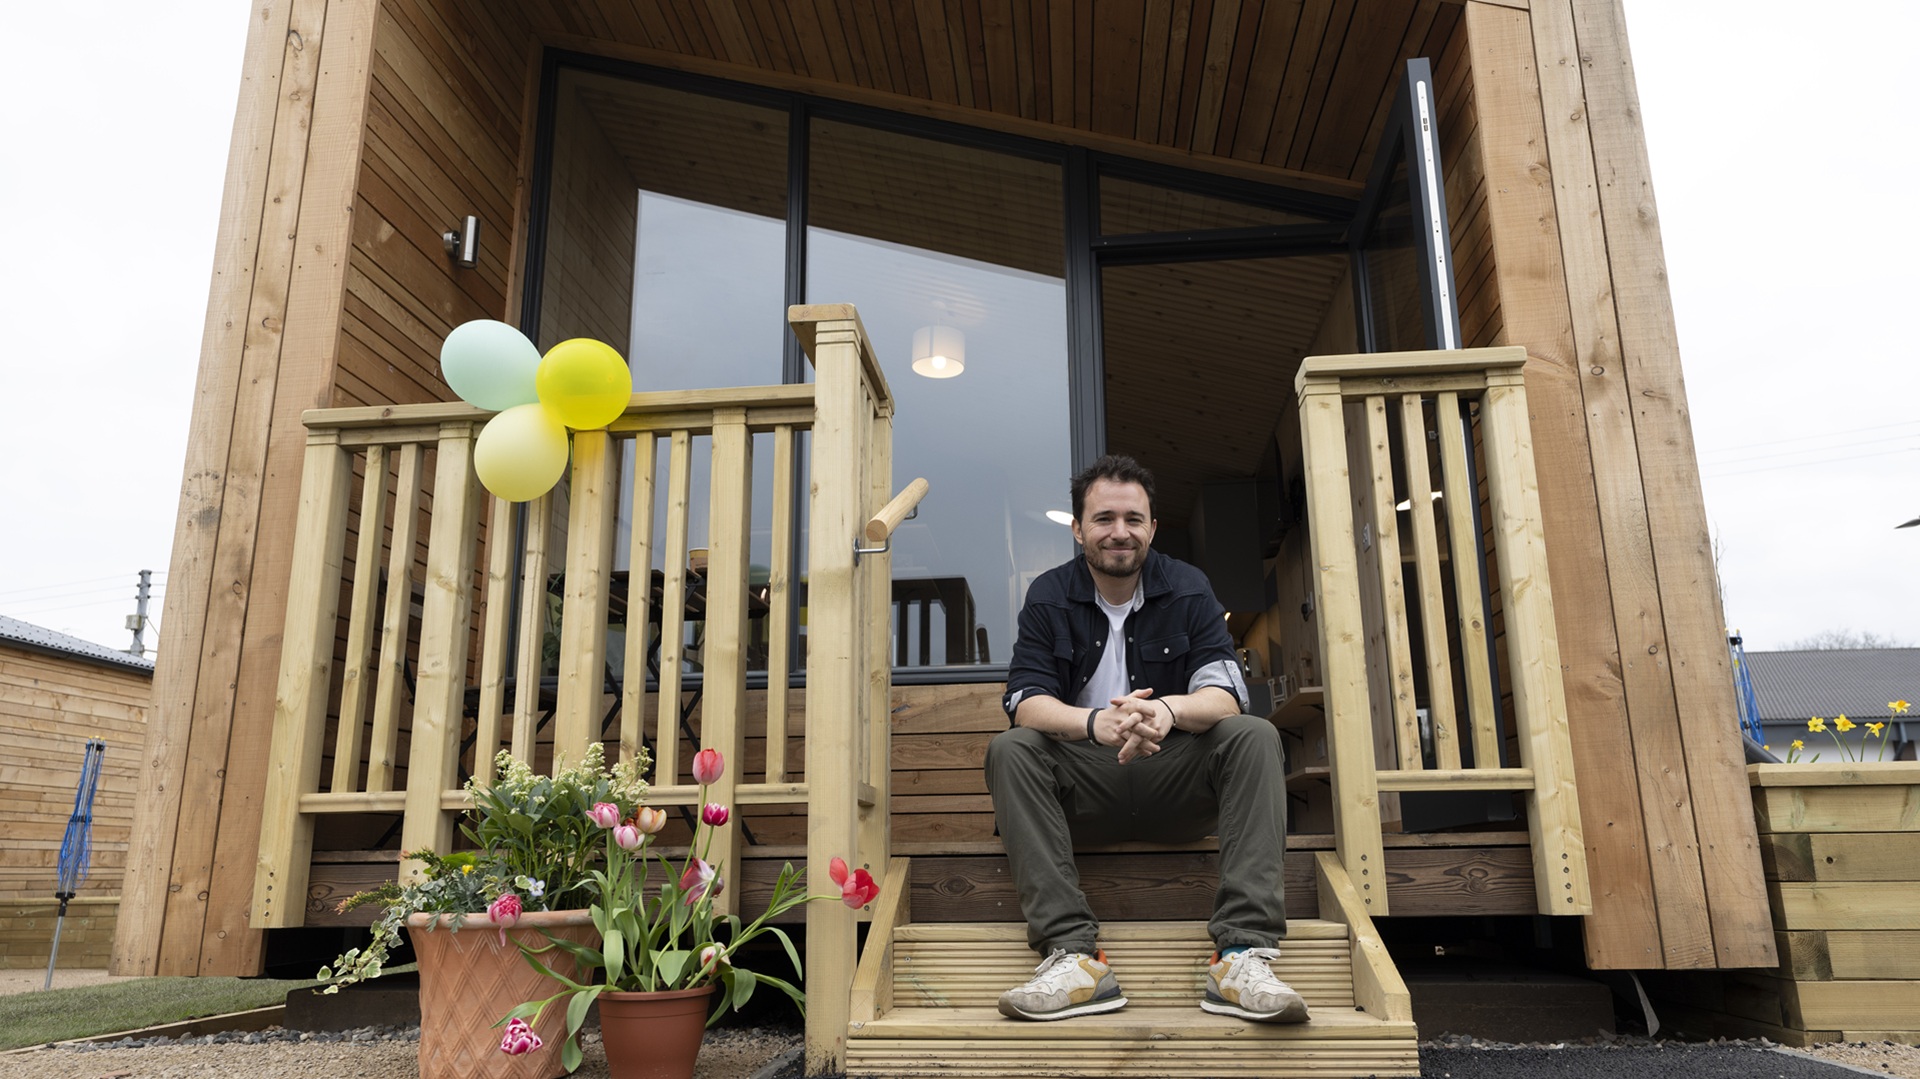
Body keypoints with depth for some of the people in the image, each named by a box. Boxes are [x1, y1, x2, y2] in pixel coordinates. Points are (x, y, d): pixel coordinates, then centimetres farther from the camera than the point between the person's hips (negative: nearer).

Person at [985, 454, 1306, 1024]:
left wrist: (1169, 710, -35)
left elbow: (1225, 694, -11)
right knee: (1009, 750, -26)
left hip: (1175, 783, 1)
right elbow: (1026, 702, -12)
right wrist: (1096, 723, -34)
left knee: (1254, 736, -25)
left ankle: (1243, 953, -33)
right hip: (1084, 784, 0)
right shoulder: (1048, 597, 0)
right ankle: (1073, 954, -34)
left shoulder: (1188, 589, 1)